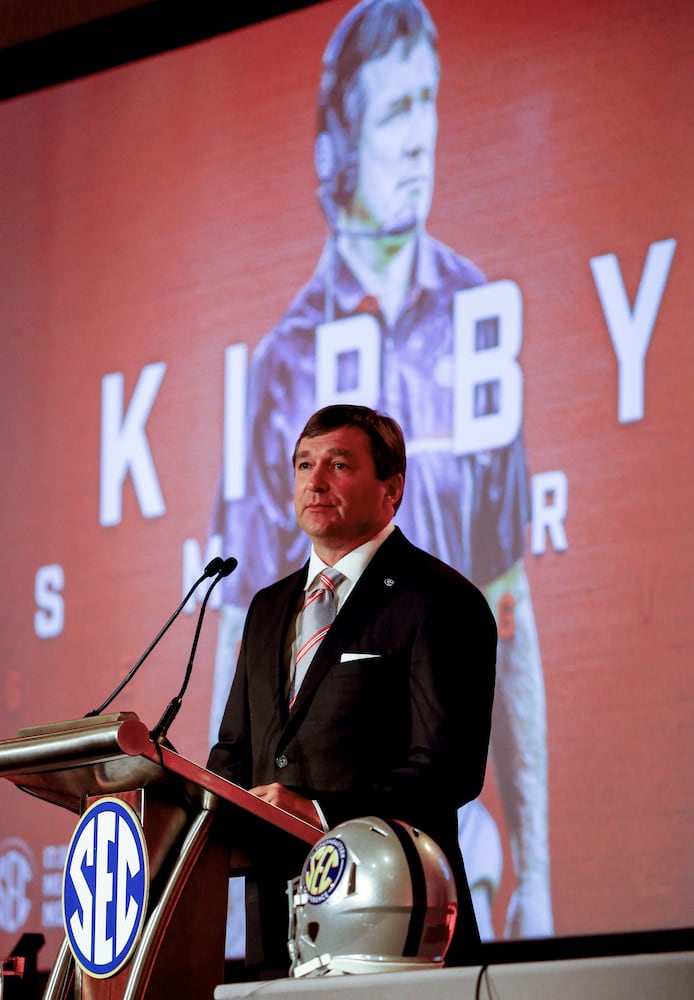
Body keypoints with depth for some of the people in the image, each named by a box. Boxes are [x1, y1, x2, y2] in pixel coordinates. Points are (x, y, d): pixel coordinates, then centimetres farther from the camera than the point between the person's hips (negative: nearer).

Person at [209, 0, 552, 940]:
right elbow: (242, 650, 0)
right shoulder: (289, 365, -3)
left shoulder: (473, 317, 5)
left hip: (453, 849, 2)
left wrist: (535, 865, 5)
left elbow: (512, 617, 8)